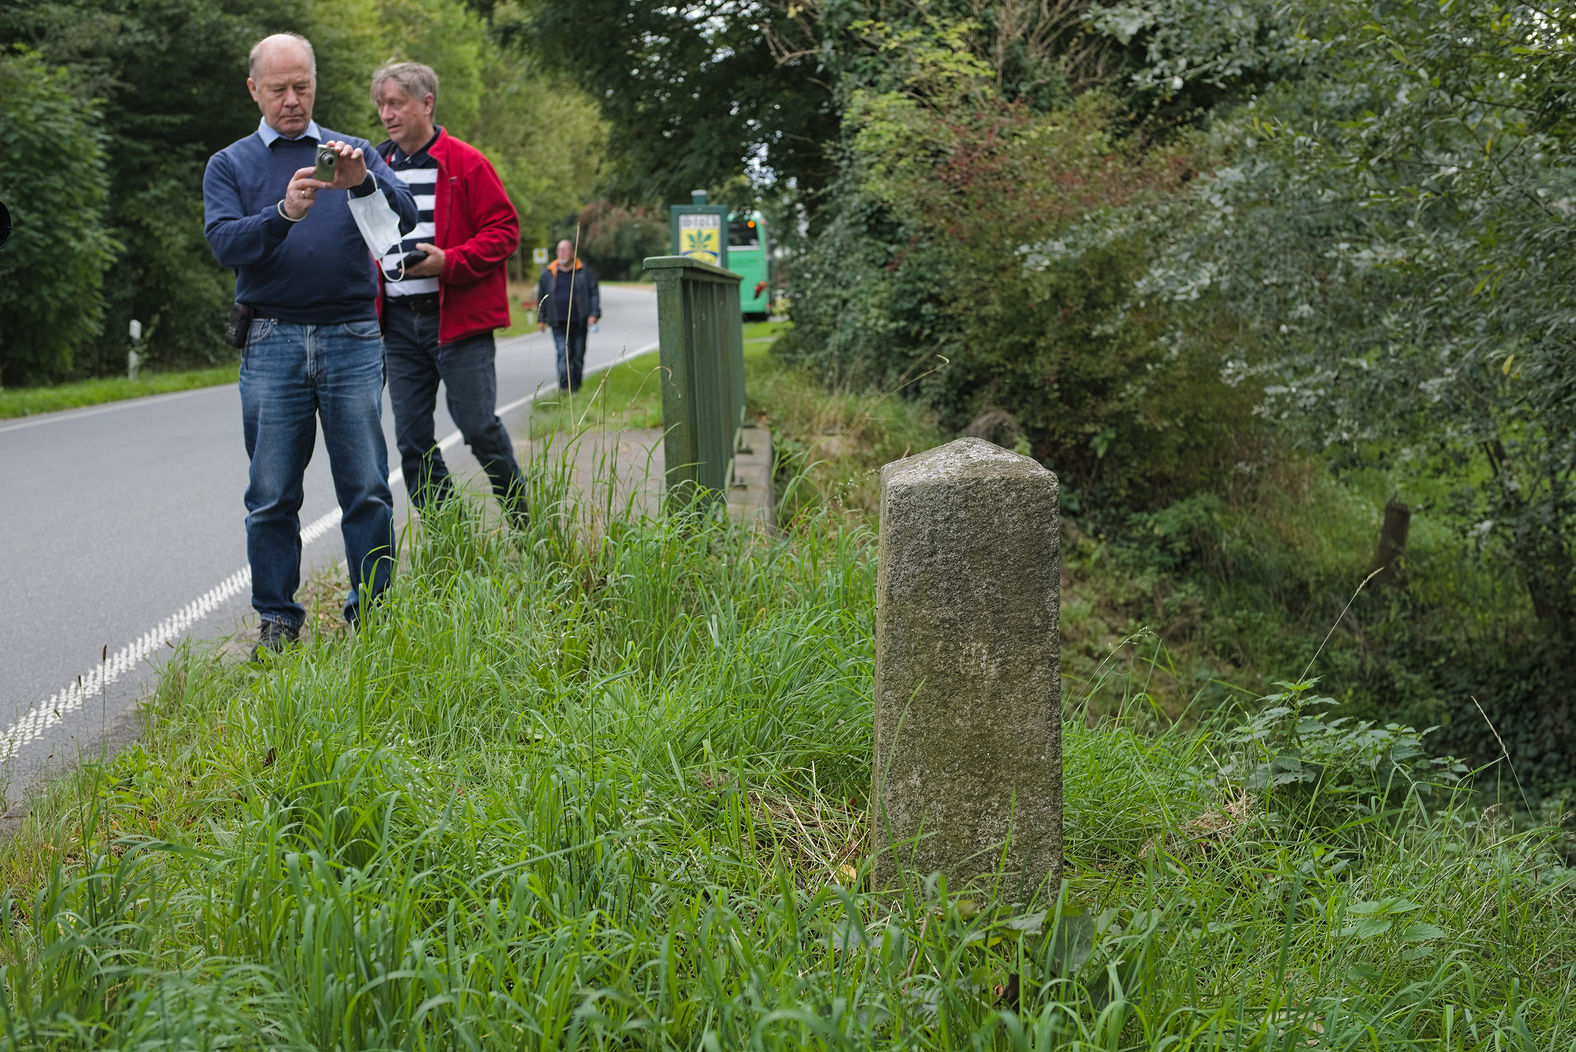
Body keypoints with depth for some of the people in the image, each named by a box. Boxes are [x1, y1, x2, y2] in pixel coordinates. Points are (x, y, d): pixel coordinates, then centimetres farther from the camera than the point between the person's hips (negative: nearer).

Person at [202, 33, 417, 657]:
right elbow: (225, 243, -5)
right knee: (272, 496, 2)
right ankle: (277, 621, 12)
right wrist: (284, 214, -23)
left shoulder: (354, 154, 14)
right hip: (272, 344, 0)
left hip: (352, 341, 0)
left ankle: (372, 613, 7)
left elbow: (404, 218, -2)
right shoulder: (230, 165, 12)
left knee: (367, 489, -2)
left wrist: (362, 183, -22)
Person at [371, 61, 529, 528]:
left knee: (479, 425, -5)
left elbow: (504, 230, -6)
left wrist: (449, 261, -18)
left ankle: (522, 521, 17)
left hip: (458, 317, -5)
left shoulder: (465, 163, -3)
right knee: (412, 440, 4)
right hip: (398, 323, 5)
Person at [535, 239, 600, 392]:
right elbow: (541, 297, 15)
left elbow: (594, 294, 5)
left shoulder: (584, 272, 5)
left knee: (578, 356, 5)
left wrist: (593, 314, -5)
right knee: (564, 355, -12)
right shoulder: (547, 273, 9)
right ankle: (565, 387, -18)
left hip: (579, 322, 0)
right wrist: (541, 319, 12)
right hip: (558, 324, 0)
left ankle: (576, 387, 16)